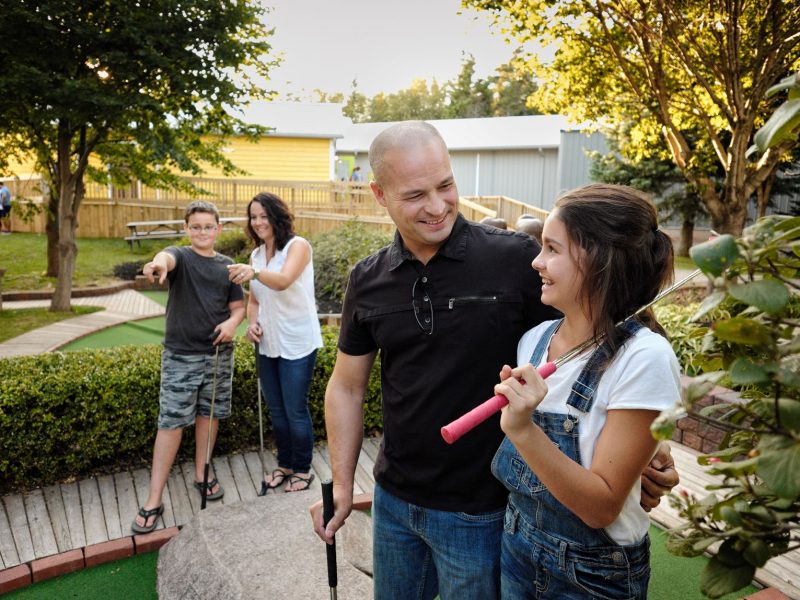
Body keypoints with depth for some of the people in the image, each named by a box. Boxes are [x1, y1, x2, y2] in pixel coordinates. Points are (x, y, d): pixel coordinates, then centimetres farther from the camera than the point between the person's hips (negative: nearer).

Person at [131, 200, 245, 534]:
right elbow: (167, 257, -30)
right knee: (171, 422, -3)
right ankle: (153, 501, 6)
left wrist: (233, 321, -10)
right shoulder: (180, 256, -5)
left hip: (218, 353, 4)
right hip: (181, 355, -4)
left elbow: (238, 306, 13)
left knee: (209, 415, 14)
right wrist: (158, 264, -56)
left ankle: (201, 474, 34)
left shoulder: (226, 266, 8)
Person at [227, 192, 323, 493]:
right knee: (276, 410, 17)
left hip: (297, 343, -7)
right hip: (267, 343, 7)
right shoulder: (256, 254, 9)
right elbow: (254, 299, 15)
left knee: (296, 411, 2)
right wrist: (252, 322, -5)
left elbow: (283, 281, -31)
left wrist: (254, 272, -49)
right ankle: (285, 464, 35)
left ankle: (302, 468, 23)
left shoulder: (297, 246, -12)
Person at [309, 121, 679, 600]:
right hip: (392, 499, 4)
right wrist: (342, 483, 5)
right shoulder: (368, 281, -3)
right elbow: (347, 387, 6)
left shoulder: (519, 260, -17)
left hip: (480, 510, -4)